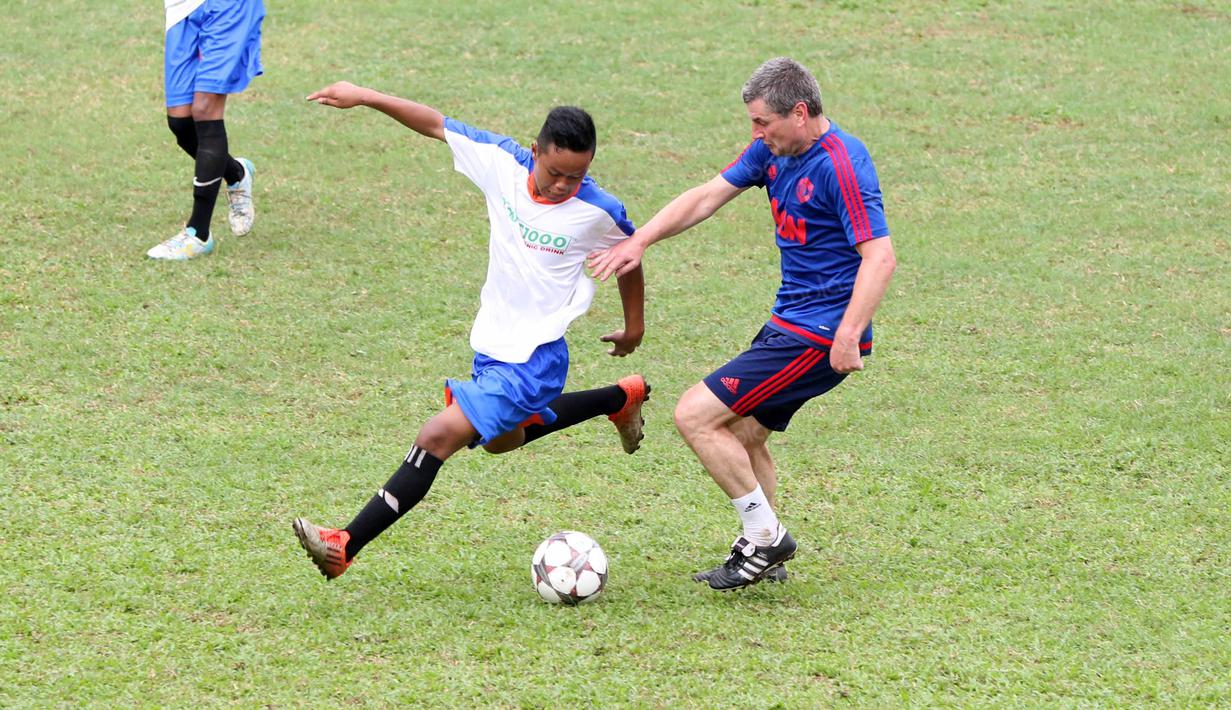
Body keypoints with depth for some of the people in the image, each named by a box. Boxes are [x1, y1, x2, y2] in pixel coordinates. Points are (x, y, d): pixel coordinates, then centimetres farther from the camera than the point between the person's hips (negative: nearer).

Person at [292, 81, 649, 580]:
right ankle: (622, 398, 51)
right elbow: (436, 125, -3)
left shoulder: (598, 211, -18)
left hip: (532, 358, -7)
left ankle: (345, 547, -17)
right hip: (492, 344, 7)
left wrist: (634, 326, 16)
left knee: (438, 437, -18)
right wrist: (364, 97, -10)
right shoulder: (504, 164, -10)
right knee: (502, 439, 32)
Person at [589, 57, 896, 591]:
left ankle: (766, 536, -1)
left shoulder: (841, 164, -21)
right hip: (790, 321, 9)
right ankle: (761, 553, 30)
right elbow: (709, 196, 12)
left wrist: (848, 337, -33)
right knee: (742, 433, 19)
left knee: (696, 416, -10)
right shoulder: (774, 150, 6)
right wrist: (640, 241, 2)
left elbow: (879, 256, -27)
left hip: (819, 338, -9)